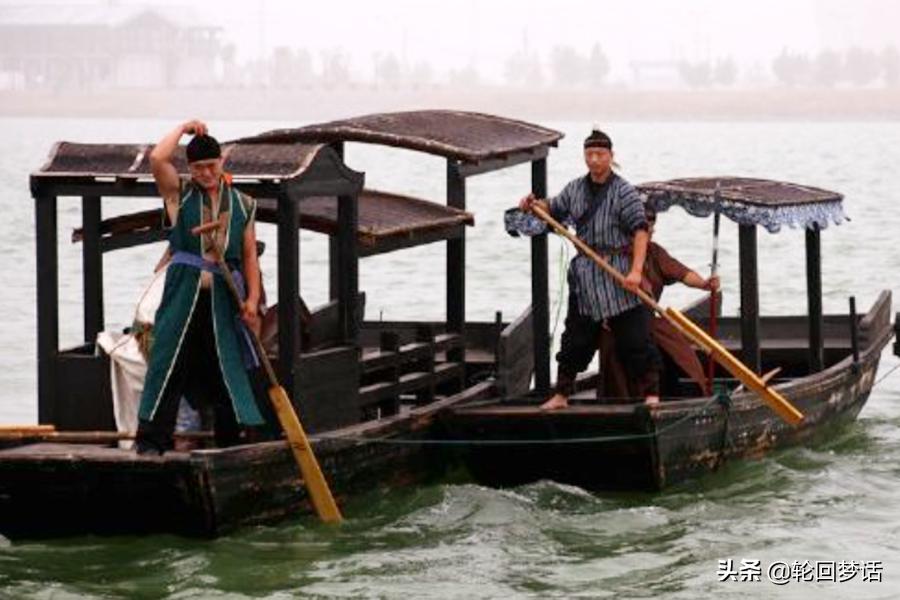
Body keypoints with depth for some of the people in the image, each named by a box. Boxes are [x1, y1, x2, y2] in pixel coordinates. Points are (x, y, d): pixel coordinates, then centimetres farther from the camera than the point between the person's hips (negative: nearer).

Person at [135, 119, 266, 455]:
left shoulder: (242, 205, 13)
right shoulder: (179, 194, 7)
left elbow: (250, 255, 11)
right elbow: (157, 159, -11)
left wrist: (252, 299, 0)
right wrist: (183, 129, 0)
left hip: (224, 297, 2)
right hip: (184, 292, -2)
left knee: (227, 368, 6)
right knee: (170, 365, -6)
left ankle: (229, 440, 13)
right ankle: (152, 438, -6)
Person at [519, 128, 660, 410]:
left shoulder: (624, 191, -9)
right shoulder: (575, 189, 10)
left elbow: (640, 230, -16)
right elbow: (554, 210, 26)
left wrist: (636, 270, -25)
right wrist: (535, 204, 3)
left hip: (618, 274, -5)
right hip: (584, 275, 5)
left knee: (635, 338, -5)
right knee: (576, 338, 11)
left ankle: (651, 394, 0)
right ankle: (561, 395, 18)